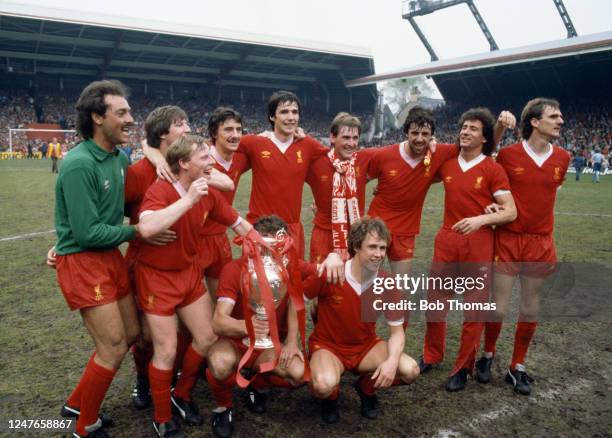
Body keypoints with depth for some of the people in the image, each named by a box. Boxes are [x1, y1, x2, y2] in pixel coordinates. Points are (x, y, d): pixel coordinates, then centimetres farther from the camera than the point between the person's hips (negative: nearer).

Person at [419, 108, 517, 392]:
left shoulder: (493, 169, -7)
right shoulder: (446, 163, 5)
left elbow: (510, 212, -9)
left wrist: (481, 219, -24)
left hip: (478, 244, -3)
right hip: (446, 240, 4)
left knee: (475, 307, 4)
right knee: (435, 301, 11)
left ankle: (463, 367, 20)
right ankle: (431, 355, 30)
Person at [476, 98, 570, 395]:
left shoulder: (562, 158, 1)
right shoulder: (508, 154, -9)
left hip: (540, 242, 3)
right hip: (508, 240, -3)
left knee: (531, 308, 9)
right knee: (499, 308, 0)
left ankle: (517, 367, 26)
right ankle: (488, 355, 27)